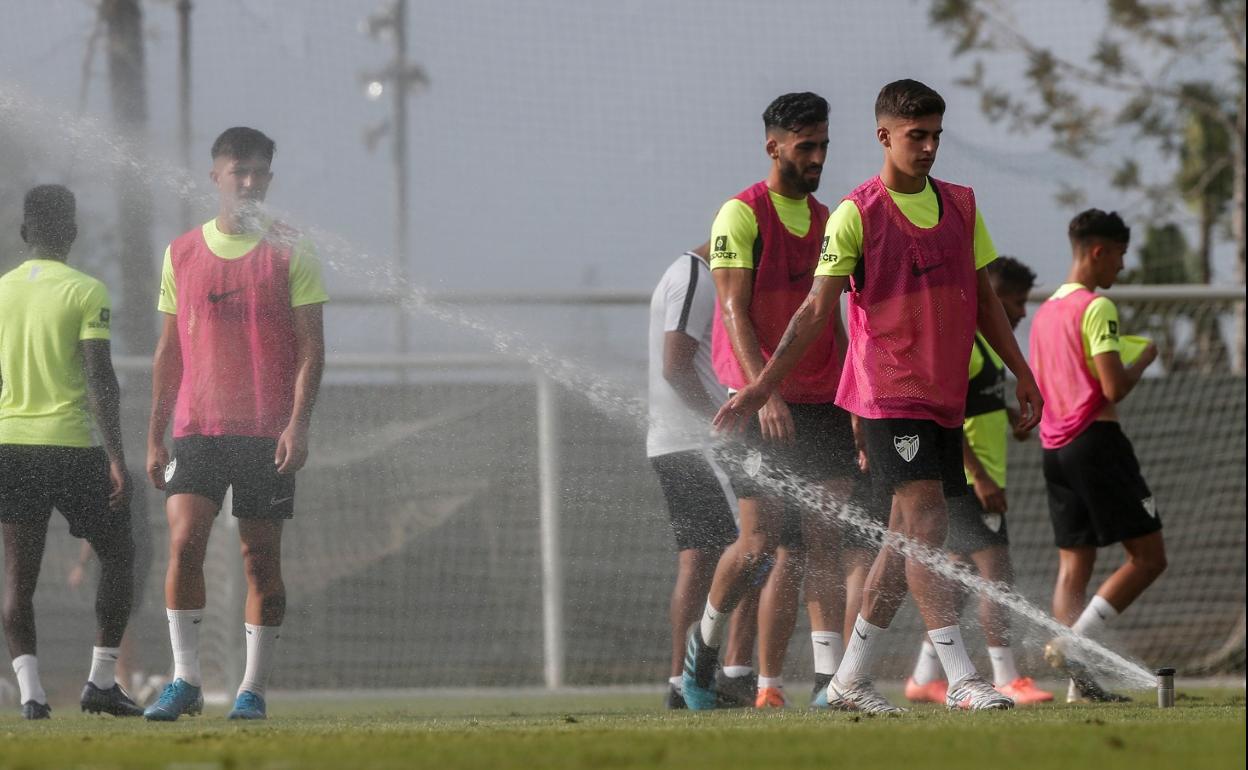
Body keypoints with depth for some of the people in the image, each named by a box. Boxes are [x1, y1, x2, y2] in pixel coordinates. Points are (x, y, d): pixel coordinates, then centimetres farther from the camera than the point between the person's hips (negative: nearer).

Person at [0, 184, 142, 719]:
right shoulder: (85, 293, -5)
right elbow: (100, 381, -11)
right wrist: (116, 457, -11)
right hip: (72, 443, -4)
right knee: (117, 555, 12)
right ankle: (101, 681, 6)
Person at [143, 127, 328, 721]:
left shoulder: (289, 253, 2)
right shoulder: (182, 254, 11)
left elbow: (310, 348, -1)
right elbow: (169, 351, 15)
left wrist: (298, 424, -13)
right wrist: (155, 437, 10)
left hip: (267, 432, -2)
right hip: (196, 427, 2)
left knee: (261, 557, 1)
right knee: (184, 542, -13)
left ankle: (253, 689, 8)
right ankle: (185, 681, -7)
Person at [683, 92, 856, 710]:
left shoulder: (826, 220, 16)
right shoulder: (742, 215, -5)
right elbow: (735, 311, -12)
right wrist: (764, 393, -22)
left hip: (822, 405, 6)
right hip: (762, 404, -6)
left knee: (821, 545, -2)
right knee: (760, 542, -7)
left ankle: (830, 678, -7)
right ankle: (705, 641, 17)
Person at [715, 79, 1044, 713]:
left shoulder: (960, 205, 11)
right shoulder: (856, 214, -6)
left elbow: (984, 299, 19)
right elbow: (816, 310, -6)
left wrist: (1021, 372, 17)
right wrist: (761, 386, -10)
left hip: (946, 395, 7)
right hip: (888, 392, -7)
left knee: (909, 537, 9)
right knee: (925, 520, -15)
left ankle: (851, 677, 18)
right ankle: (961, 679, -20)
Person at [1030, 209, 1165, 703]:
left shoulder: (1046, 311, 16)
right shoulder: (1097, 308, -11)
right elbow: (1114, 388, -16)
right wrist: (1144, 360, 1)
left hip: (1054, 447, 9)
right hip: (1095, 439, -9)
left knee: (1073, 565, 5)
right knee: (1147, 556, -4)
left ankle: (1079, 682, -5)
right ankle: (1073, 643, -16)